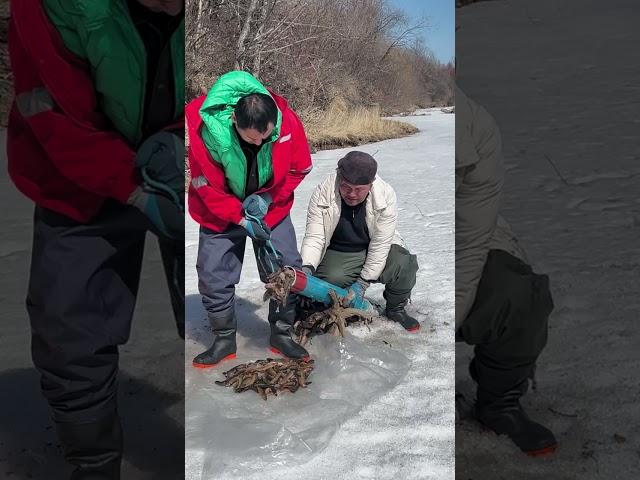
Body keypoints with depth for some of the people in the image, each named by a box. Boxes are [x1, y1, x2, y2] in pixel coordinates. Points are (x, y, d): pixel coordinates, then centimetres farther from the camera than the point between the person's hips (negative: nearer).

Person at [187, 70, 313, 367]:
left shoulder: (286, 120, -25)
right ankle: (224, 340, 19)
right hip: (220, 213, -1)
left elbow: (299, 168, -9)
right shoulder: (205, 127, -30)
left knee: (287, 269, -2)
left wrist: (266, 198, -19)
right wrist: (242, 219, -21)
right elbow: (205, 185, -18)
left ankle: (281, 334, 17)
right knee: (214, 275, 0)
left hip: (271, 207, 1)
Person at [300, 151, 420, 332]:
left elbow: (380, 244, -21)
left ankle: (396, 309, 4)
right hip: (337, 254, 0)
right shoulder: (322, 193, -20)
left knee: (405, 265, -27)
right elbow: (314, 237, -18)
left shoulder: (386, 195, -22)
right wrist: (307, 267, -37)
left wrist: (363, 282, -25)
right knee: (332, 279, -32)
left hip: (375, 250, 1)